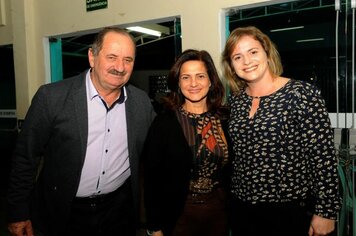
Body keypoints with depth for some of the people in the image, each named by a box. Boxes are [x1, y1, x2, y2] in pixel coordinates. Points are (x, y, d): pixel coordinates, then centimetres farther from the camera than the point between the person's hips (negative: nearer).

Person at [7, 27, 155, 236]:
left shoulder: (142, 101, -4)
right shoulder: (52, 97, -14)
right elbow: (26, 156, -7)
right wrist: (19, 213, -3)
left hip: (120, 208, 3)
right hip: (63, 213, -2)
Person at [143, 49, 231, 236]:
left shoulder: (225, 118, -2)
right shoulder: (164, 122, -11)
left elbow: (230, 169, 6)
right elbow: (152, 177, -8)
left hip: (219, 211, 3)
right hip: (178, 214, -3)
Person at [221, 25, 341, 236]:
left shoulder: (303, 94, -13)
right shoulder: (235, 100, 2)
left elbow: (324, 157, -13)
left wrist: (326, 212, -12)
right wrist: (231, 197, 9)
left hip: (290, 211, -4)